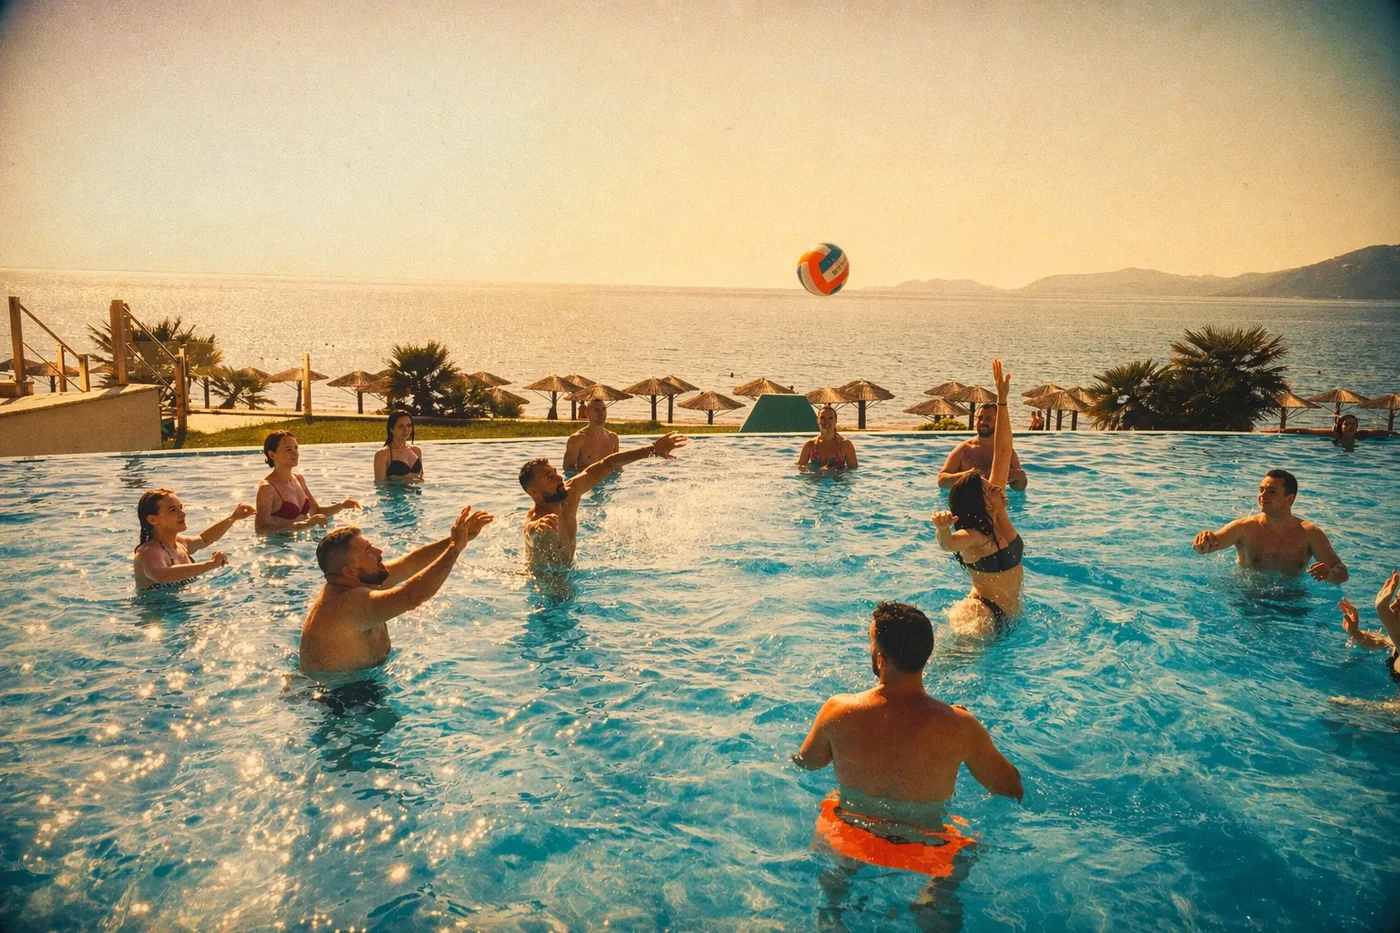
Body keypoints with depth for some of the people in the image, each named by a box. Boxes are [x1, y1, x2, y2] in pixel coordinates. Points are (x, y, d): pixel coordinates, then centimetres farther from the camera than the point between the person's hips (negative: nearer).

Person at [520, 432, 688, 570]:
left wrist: (653, 449, -8)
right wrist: (537, 526, -82)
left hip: (568, 571, 8)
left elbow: (606, 465, -7)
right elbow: (531, 531, -57)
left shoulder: (570, 493, -13)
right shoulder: (534, 519, -32)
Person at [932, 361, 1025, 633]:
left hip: (1008, 618, 8)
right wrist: (942, 529, -71)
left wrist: (1002, 400, -2)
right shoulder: (972, 536, -21)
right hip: (983, 616, -8)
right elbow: (948, 544, -47)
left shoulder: (998, 515, -1)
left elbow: (1003, 451, 0)